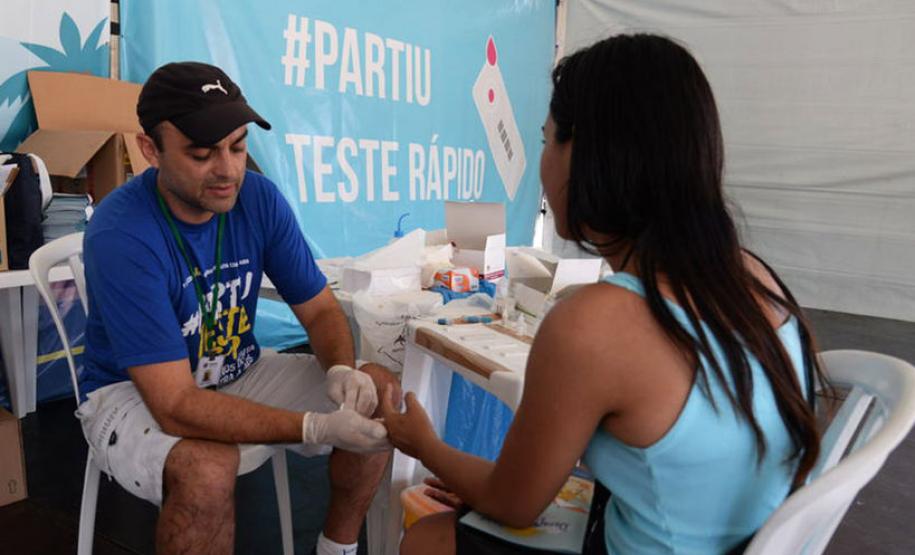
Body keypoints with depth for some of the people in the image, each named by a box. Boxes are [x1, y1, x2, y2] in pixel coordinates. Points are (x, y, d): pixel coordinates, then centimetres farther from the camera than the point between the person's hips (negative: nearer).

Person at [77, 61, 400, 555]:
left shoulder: (259, 198, -13)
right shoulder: (120, 235, -28)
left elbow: (320, 309, -4)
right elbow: (176, 406, -32)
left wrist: (342, 369, -26)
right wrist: (319, 428, -38)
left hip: (238, 373, 5)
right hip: (132, 393, -5)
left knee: (380, 390, -8)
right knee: (207, 466, -37)